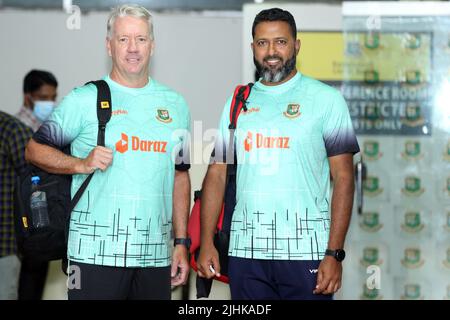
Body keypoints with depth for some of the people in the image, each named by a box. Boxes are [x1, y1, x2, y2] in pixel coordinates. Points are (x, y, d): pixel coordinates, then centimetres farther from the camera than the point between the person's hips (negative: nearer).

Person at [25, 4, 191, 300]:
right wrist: (82, 164, -14)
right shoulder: (84, 100, 0)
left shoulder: (175, 105, 13)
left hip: (156, 254, 4)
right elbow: (35, 150, 2)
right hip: (96, 253, -4)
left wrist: (181, 242, 12)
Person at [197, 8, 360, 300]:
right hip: (245, 250, 3)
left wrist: (334, 253, -11)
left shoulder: (326, 99, 1)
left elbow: (343, 177, -3)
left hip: (305, 252, -3)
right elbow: (217, 174, 11)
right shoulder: (238, 102, 12)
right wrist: (206, 241, 1)